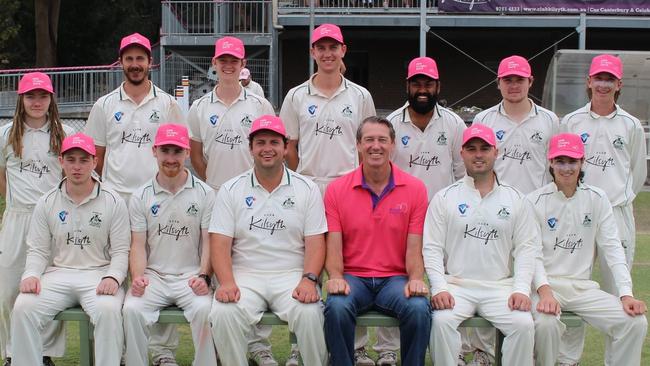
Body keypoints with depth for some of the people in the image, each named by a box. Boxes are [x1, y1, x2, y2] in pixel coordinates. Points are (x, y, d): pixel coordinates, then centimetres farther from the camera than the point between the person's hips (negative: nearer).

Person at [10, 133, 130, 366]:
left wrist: (113, 277, -17)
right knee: (23, 308, -24)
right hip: (57, 275, 3)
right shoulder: (47, 202, 12)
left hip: (99, 275, -2)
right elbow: (37, 249, 11)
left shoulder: (113, 202, 4)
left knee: (108, 310, -34)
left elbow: (120, 250, 2)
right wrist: (31, 275, -9)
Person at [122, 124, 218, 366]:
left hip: (191, 275, -1)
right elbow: (138, 244, 6)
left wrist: (203, 276, -14)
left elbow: (209, 242, 1)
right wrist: (137, 277, -12)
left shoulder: (204, 193, 4)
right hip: (153, 275, 1)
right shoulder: (141, 197, 9)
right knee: (132, 309, -26)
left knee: (204, 309, -30)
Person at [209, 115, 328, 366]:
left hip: (292, 276, 0)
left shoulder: (306, 189, 8)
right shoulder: (231, 190, 8)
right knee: (223, 314, -29)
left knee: (309, 313, -31)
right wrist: (227, 283, -15)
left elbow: (315, 242, 2)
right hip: (245, 275, 1)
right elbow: (220, 243, 1)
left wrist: (309, 279, -15)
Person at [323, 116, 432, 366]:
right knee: (336, 307, -32)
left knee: (419, 309, -30)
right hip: (353, 278, 0)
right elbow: (334, 246, 1)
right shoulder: (337, 190, 4)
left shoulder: (415, 189, 4)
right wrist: (336, 277, -18)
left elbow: (414, 247, 2)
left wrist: (416, 279, -16)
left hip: (395, 278, 0)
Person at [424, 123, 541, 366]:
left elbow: (526, 248, 6)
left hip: (500, 286, 1)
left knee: (524, 324, -24)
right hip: (456, 285, -1)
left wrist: (522, 289, -8)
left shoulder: (515, 199, 11)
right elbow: (432, 248, 1)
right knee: (441, 320, -29)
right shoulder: (444, 198, 7)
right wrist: (439, 288, -12)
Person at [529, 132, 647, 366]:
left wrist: (626, 294, -11)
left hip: (583, 287, 3)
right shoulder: (536, 201, 0)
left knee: (636, 321, -17)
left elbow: (612, 248, 2)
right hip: (545, 285, -3)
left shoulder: (596, 199, 8)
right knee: (545, 322, -34)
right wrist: (545, 291, -25)